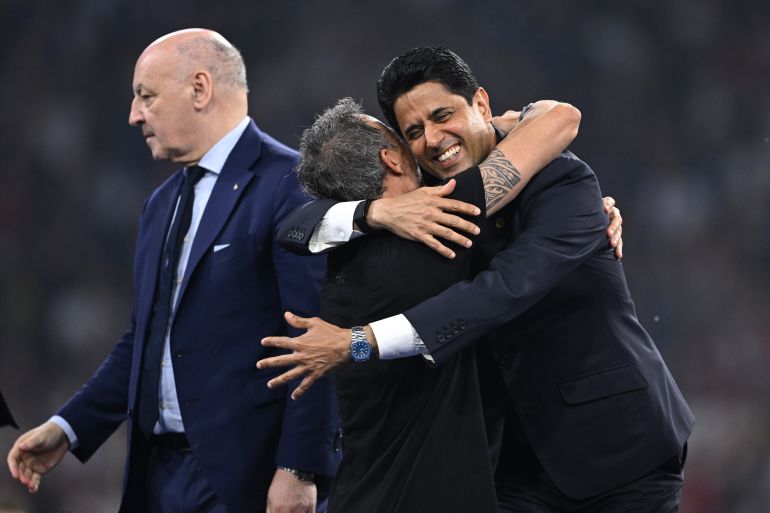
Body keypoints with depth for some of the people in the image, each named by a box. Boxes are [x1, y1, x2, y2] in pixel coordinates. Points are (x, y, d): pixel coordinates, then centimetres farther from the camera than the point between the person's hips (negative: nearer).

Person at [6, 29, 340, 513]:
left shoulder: (291, 184, -9)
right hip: (159, 470, 8)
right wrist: (67, 428, 12)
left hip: (244, 473, -8)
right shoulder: (162, 204, 18)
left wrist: (298, 470, -19)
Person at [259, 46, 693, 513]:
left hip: (615, 442, -5)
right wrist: (376, 212, -25)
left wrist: (360, 342, -36)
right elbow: (300, 226, -1)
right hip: (521, 454, 5)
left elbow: (508, 287, -30)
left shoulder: (565, 181, -16)